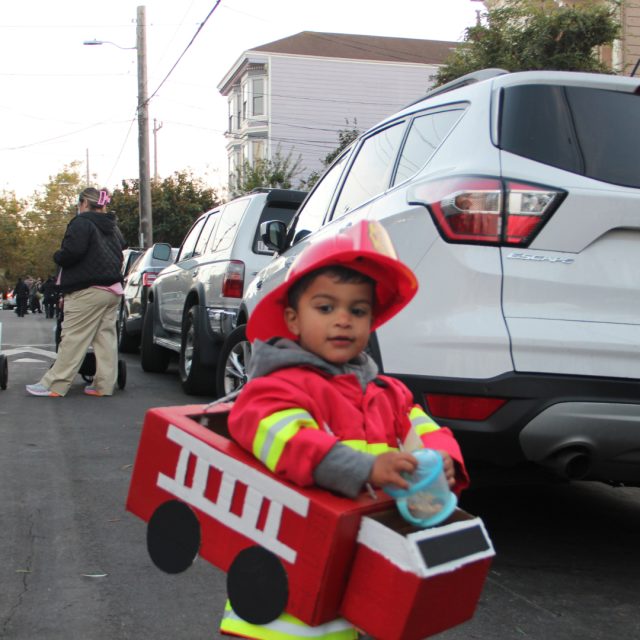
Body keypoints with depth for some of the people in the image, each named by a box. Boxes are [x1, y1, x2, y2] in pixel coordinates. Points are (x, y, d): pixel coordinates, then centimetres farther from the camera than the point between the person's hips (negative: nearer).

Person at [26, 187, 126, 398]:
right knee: (106, 337, 7)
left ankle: (54, 385, -4)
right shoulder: (112, 227, 18)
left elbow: (72, 251, -19)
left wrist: (57, 257, -2)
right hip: (113, 289, 8)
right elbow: (120, 253, 25)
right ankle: (104, 385, 7)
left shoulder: (81, 223, -8)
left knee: (74, 338, -7)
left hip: (88, 291, -8)